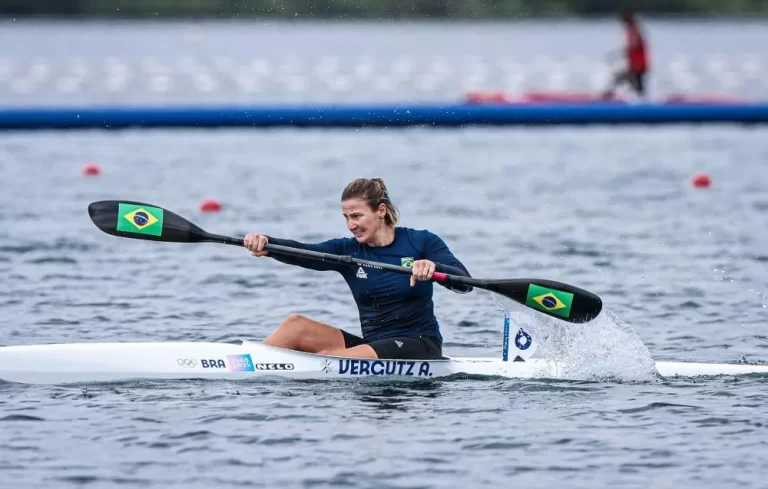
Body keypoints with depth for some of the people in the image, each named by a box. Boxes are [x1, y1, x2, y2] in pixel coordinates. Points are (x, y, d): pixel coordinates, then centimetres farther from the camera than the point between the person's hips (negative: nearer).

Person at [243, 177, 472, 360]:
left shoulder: (421, 242, -3)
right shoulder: (348, 250, 5)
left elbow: (464, 283, -16)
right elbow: (301, 253, -13)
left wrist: (433, 267, -38)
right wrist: (265, 244, -34)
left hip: (420, 347, -5)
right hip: (373, 344, 5)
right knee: (295, 325, -13)